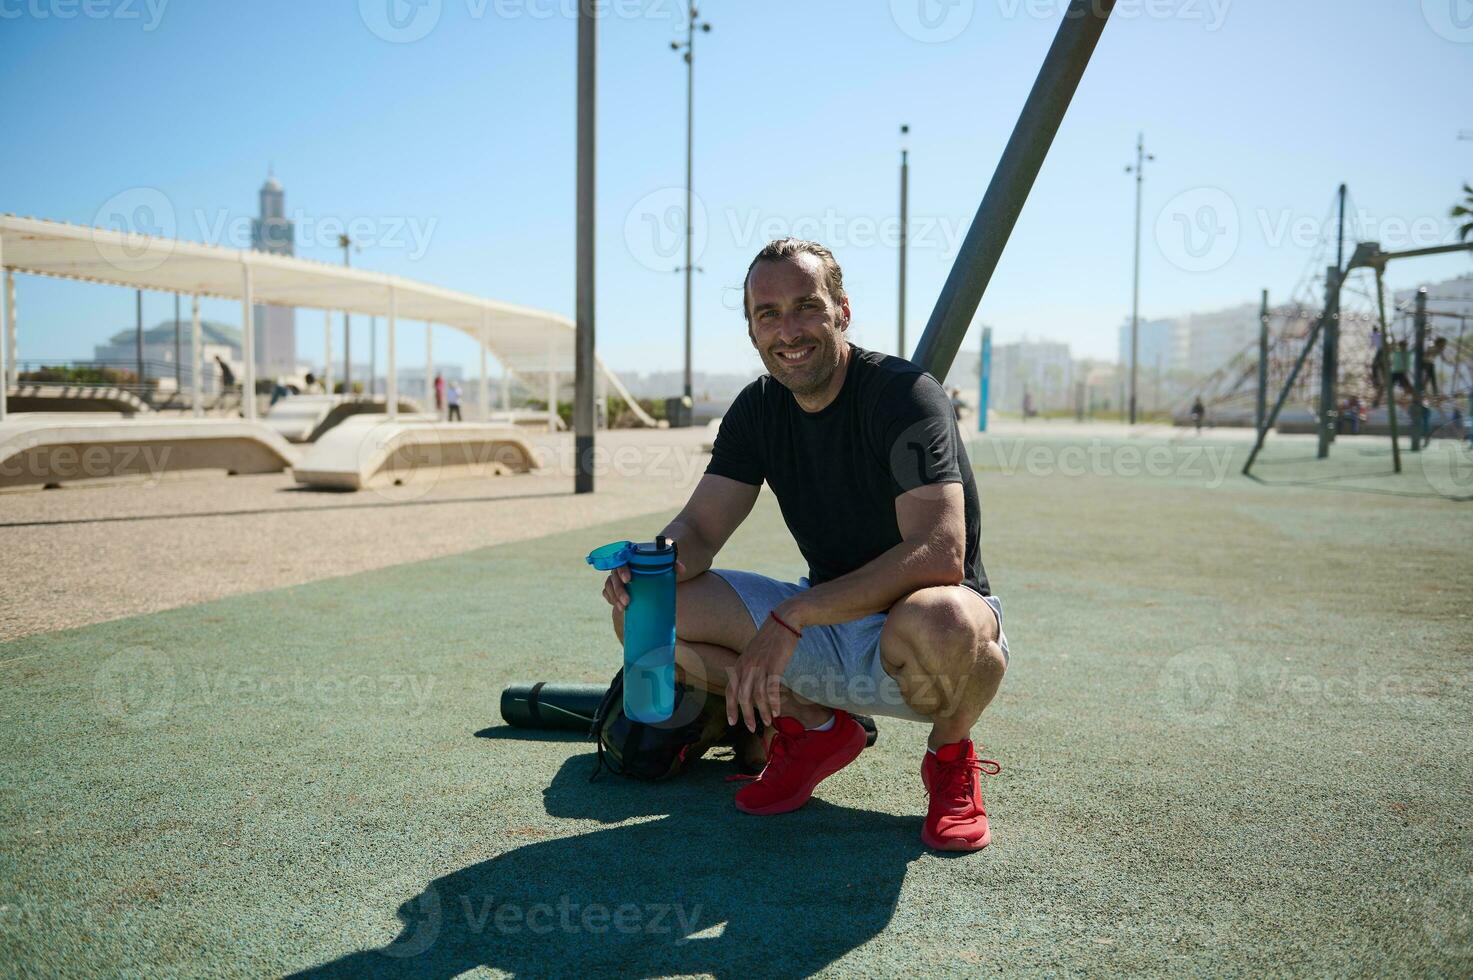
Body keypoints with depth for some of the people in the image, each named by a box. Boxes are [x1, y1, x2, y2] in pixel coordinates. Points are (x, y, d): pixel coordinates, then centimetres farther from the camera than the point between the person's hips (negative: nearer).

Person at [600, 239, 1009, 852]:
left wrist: (794, 615, -35)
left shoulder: (903, 394, -19)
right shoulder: (758, 410, 2)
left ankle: (951, 756, -6)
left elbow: (940, 555, -31)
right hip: (823, 624, 6)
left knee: (938, 622, -43)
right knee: (640, 611, -8)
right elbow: (699, 527, -1)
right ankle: (815, 728, 8)